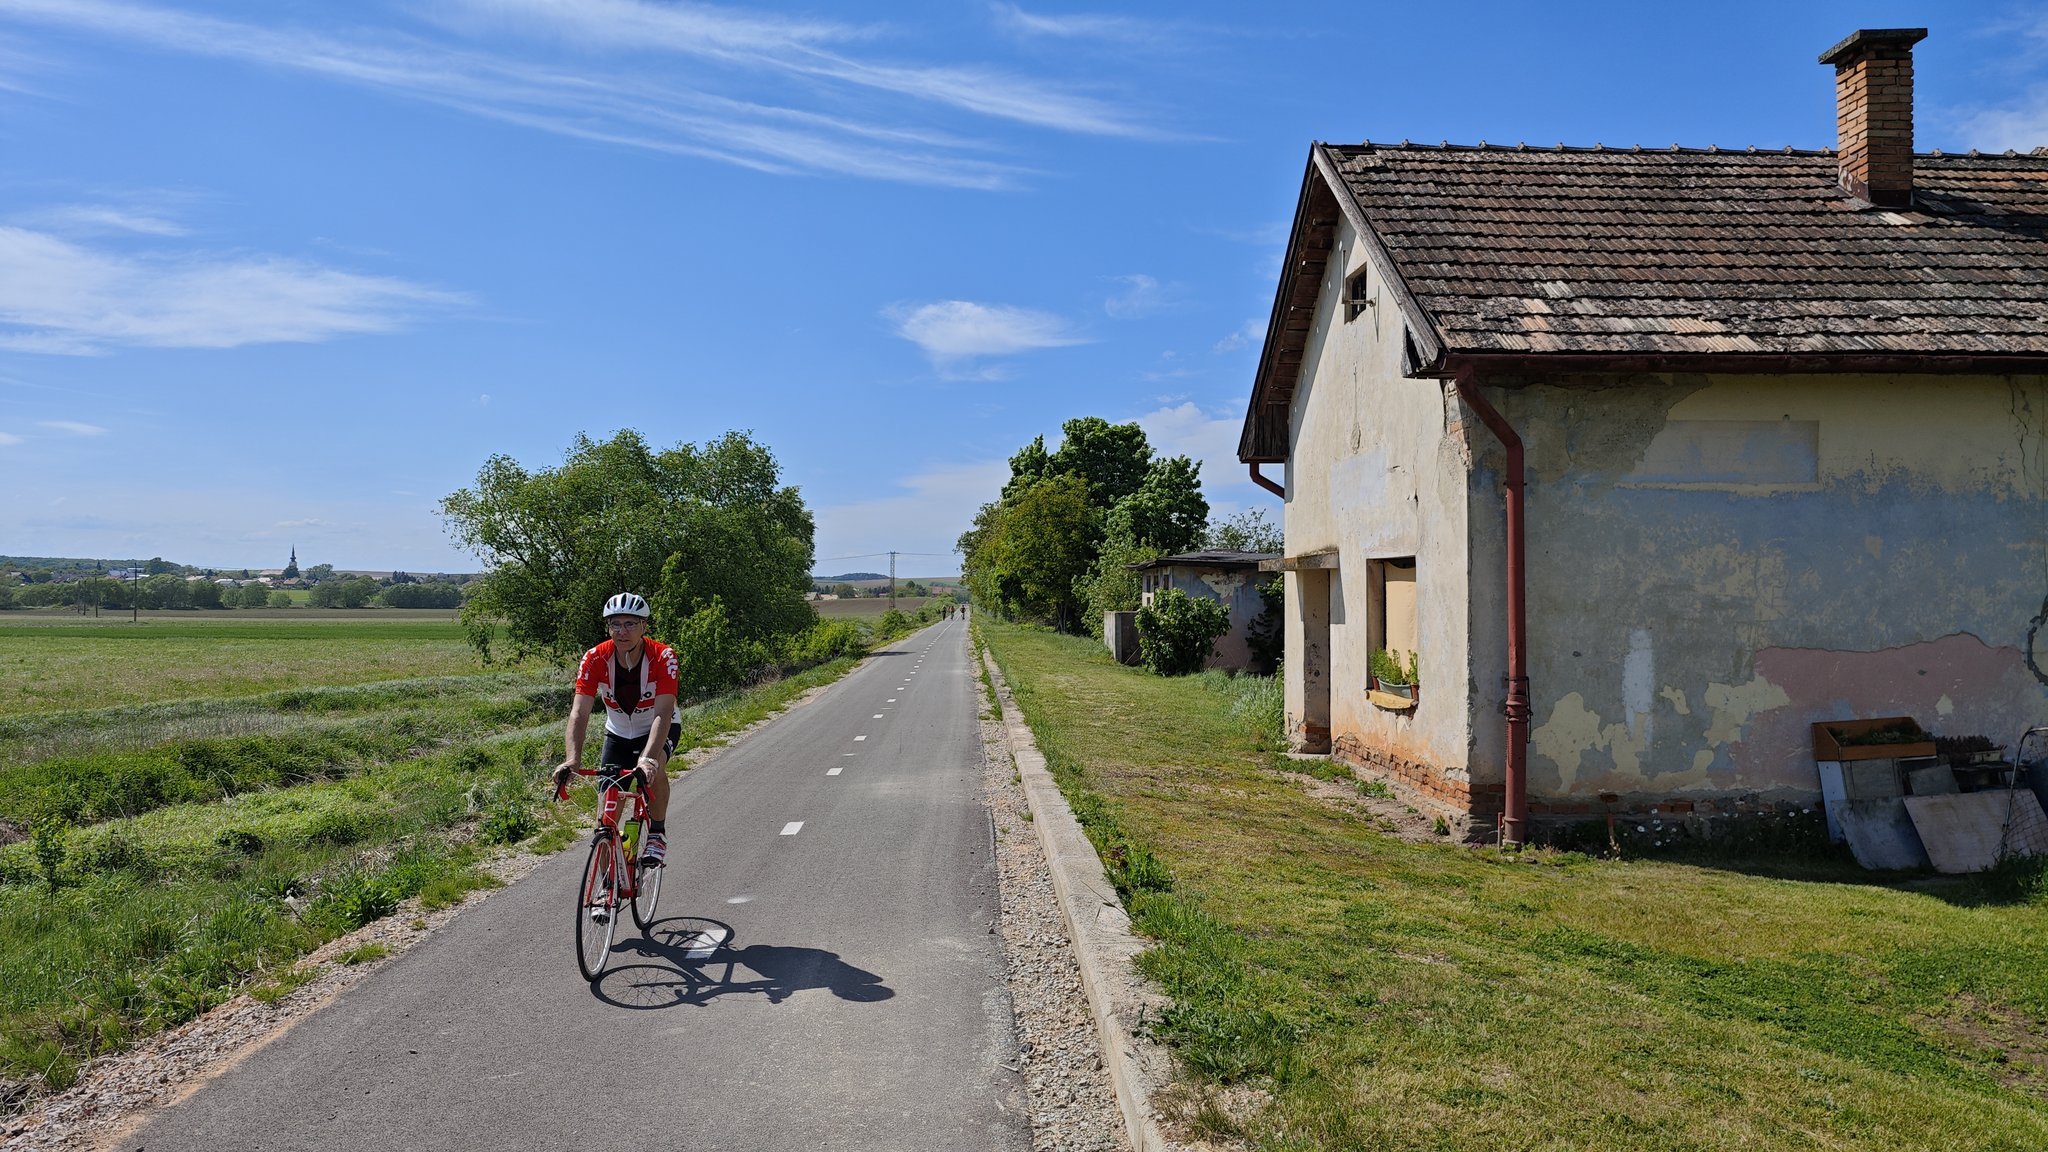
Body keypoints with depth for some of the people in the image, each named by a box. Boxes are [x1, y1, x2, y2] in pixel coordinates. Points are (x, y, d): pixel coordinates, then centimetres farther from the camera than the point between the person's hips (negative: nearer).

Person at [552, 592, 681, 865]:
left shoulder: (663, 657, -29)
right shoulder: (595, 659, -23)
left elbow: (662, 714, -39)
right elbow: (579, 712, -30)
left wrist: (647, 759, -53)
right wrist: (572, 759, -46)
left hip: (658, 729, -2)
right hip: (618, 733, 3)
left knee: (653, 768, -35)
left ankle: (657, 833, -10)